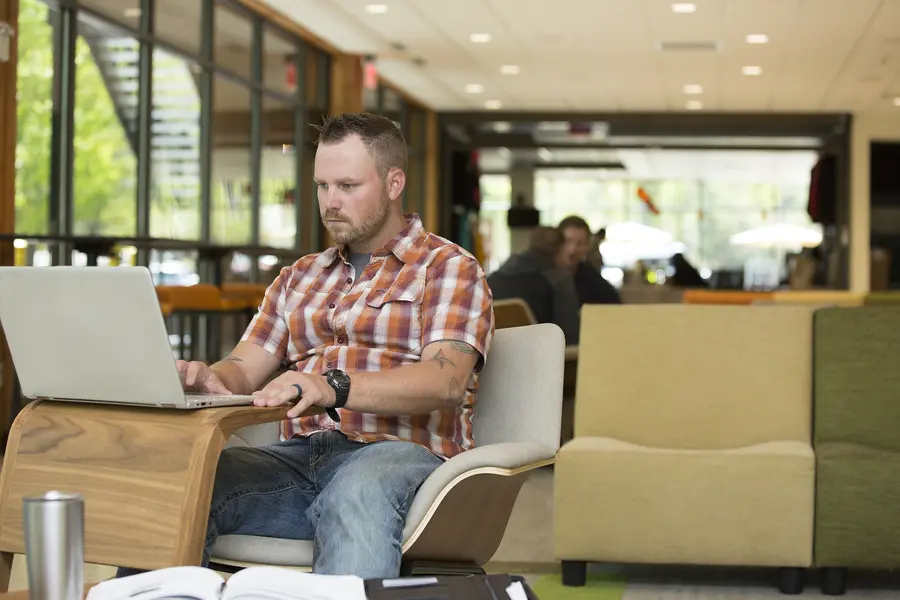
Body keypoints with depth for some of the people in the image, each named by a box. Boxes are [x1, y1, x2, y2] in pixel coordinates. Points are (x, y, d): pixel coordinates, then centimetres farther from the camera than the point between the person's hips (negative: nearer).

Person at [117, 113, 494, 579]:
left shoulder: (448, 268, 7)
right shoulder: (299, 277, 27)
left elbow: (446, 380, -11)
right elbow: (244, 369, 18)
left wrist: (334, 387, -27)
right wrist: (209, 379, -9)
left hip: (399, 454, -5)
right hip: (299, 455, 5)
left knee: (359, 490, -41)